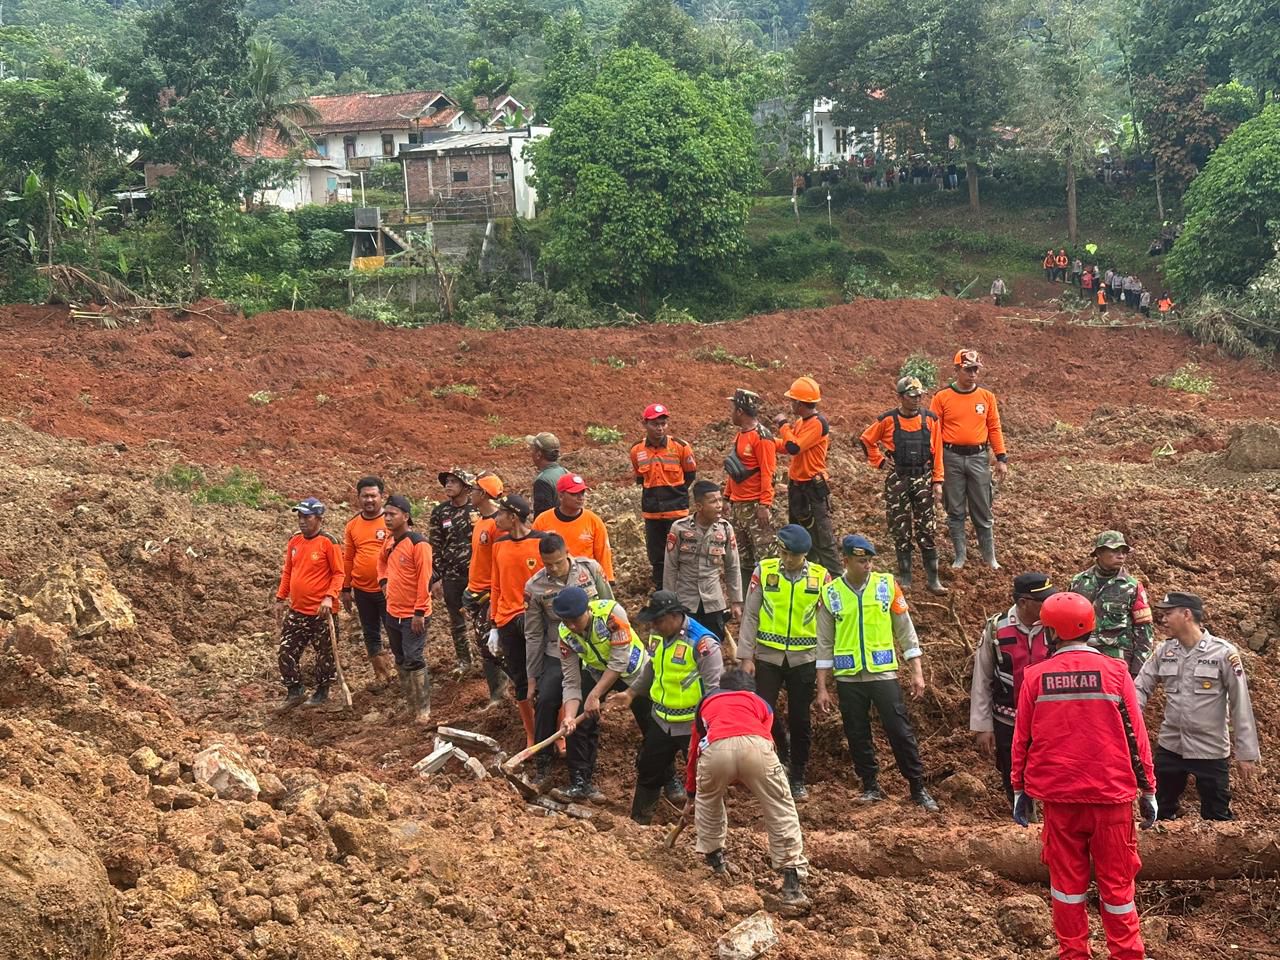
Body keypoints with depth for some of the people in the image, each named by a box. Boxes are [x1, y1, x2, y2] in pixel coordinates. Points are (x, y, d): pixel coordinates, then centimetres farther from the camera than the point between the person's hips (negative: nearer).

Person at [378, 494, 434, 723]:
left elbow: (424, 580, -20)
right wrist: (383, 581, 12)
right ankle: (411, 705, 27)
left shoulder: (418, 544, -18)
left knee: (414, 661, -6)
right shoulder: (389, 541, 6)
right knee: (401, 661, 15)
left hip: (413, 616, -8)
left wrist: (419, 613, -20)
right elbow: (382, 561, 29)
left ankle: (423, 710, 3)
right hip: (392, 613, 8)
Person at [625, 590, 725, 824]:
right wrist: (632, 692, 16)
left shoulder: (702, 643, -25)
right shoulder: (658, 635, -1)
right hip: (662, 720, 8)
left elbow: (714, 689, -21)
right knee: (648, 770, 19)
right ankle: (638, 821, 36)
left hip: (693, 725, -8)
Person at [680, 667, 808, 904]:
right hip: (755, 746, -1)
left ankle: (715, 860, 39)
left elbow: (694, 751, 49)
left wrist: (690, 797, 59)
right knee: (782, 812, 11)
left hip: (716, 749, 1)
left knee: (707, 801, 32)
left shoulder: (707, 702, 42)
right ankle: (792, 886, 6)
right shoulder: (760, 703, 39)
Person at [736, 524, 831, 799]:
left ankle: (797, 779, 20)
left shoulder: (820, 577, -3)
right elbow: (750, 615, 0)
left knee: (800, 720, 6)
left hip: (804, 659, 0)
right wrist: (745, 656, -3)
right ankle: (783, 752, 26)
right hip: (767, 656, 0)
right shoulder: (763, 572, -3)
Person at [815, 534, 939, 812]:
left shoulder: (887, 585, -1)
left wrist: (917, 672, 2)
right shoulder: (831, 593, 0)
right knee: (857, 735, 8)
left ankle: (918, 788, 9)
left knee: (900, 731, -1)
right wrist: (822, 688, 3)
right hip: (848, 677, 1)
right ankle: (871, 786, 22)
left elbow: (905, 630, 5)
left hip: (883, 672, -1)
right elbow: (825, 643, 5)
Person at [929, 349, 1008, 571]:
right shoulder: (942, 397, -2)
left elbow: (994, 428, 8)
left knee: (982, 510, 6)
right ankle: (960, 555, 17)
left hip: (978, 458, 1)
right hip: (951, 458, -1)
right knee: (955, 510, 6)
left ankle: (989, 556, 16)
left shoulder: (987, 396, 4)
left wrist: (1001, 458, 4)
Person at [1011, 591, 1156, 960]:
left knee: (1067, 880, 11)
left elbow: (1022, 739, 3)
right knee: (1116, 882, 8)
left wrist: (1019, 790, 14)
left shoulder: (1036, 677, -3)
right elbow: (1135, 736, -2)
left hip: (1057, 795, 1)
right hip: (1111, 795, -1)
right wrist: (1148, 790, 7)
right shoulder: (1114, 672, -5)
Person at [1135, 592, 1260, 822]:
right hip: (1169, 748, 4)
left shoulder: (1224, 653, -13)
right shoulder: (1164, 651, 0)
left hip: (1211, 751, -4)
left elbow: (1240, 706, -9)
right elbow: (1141, 687, 4)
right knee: (1158, 814, 14)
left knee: (1216, 819, 7)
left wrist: (1246, 753, -8)